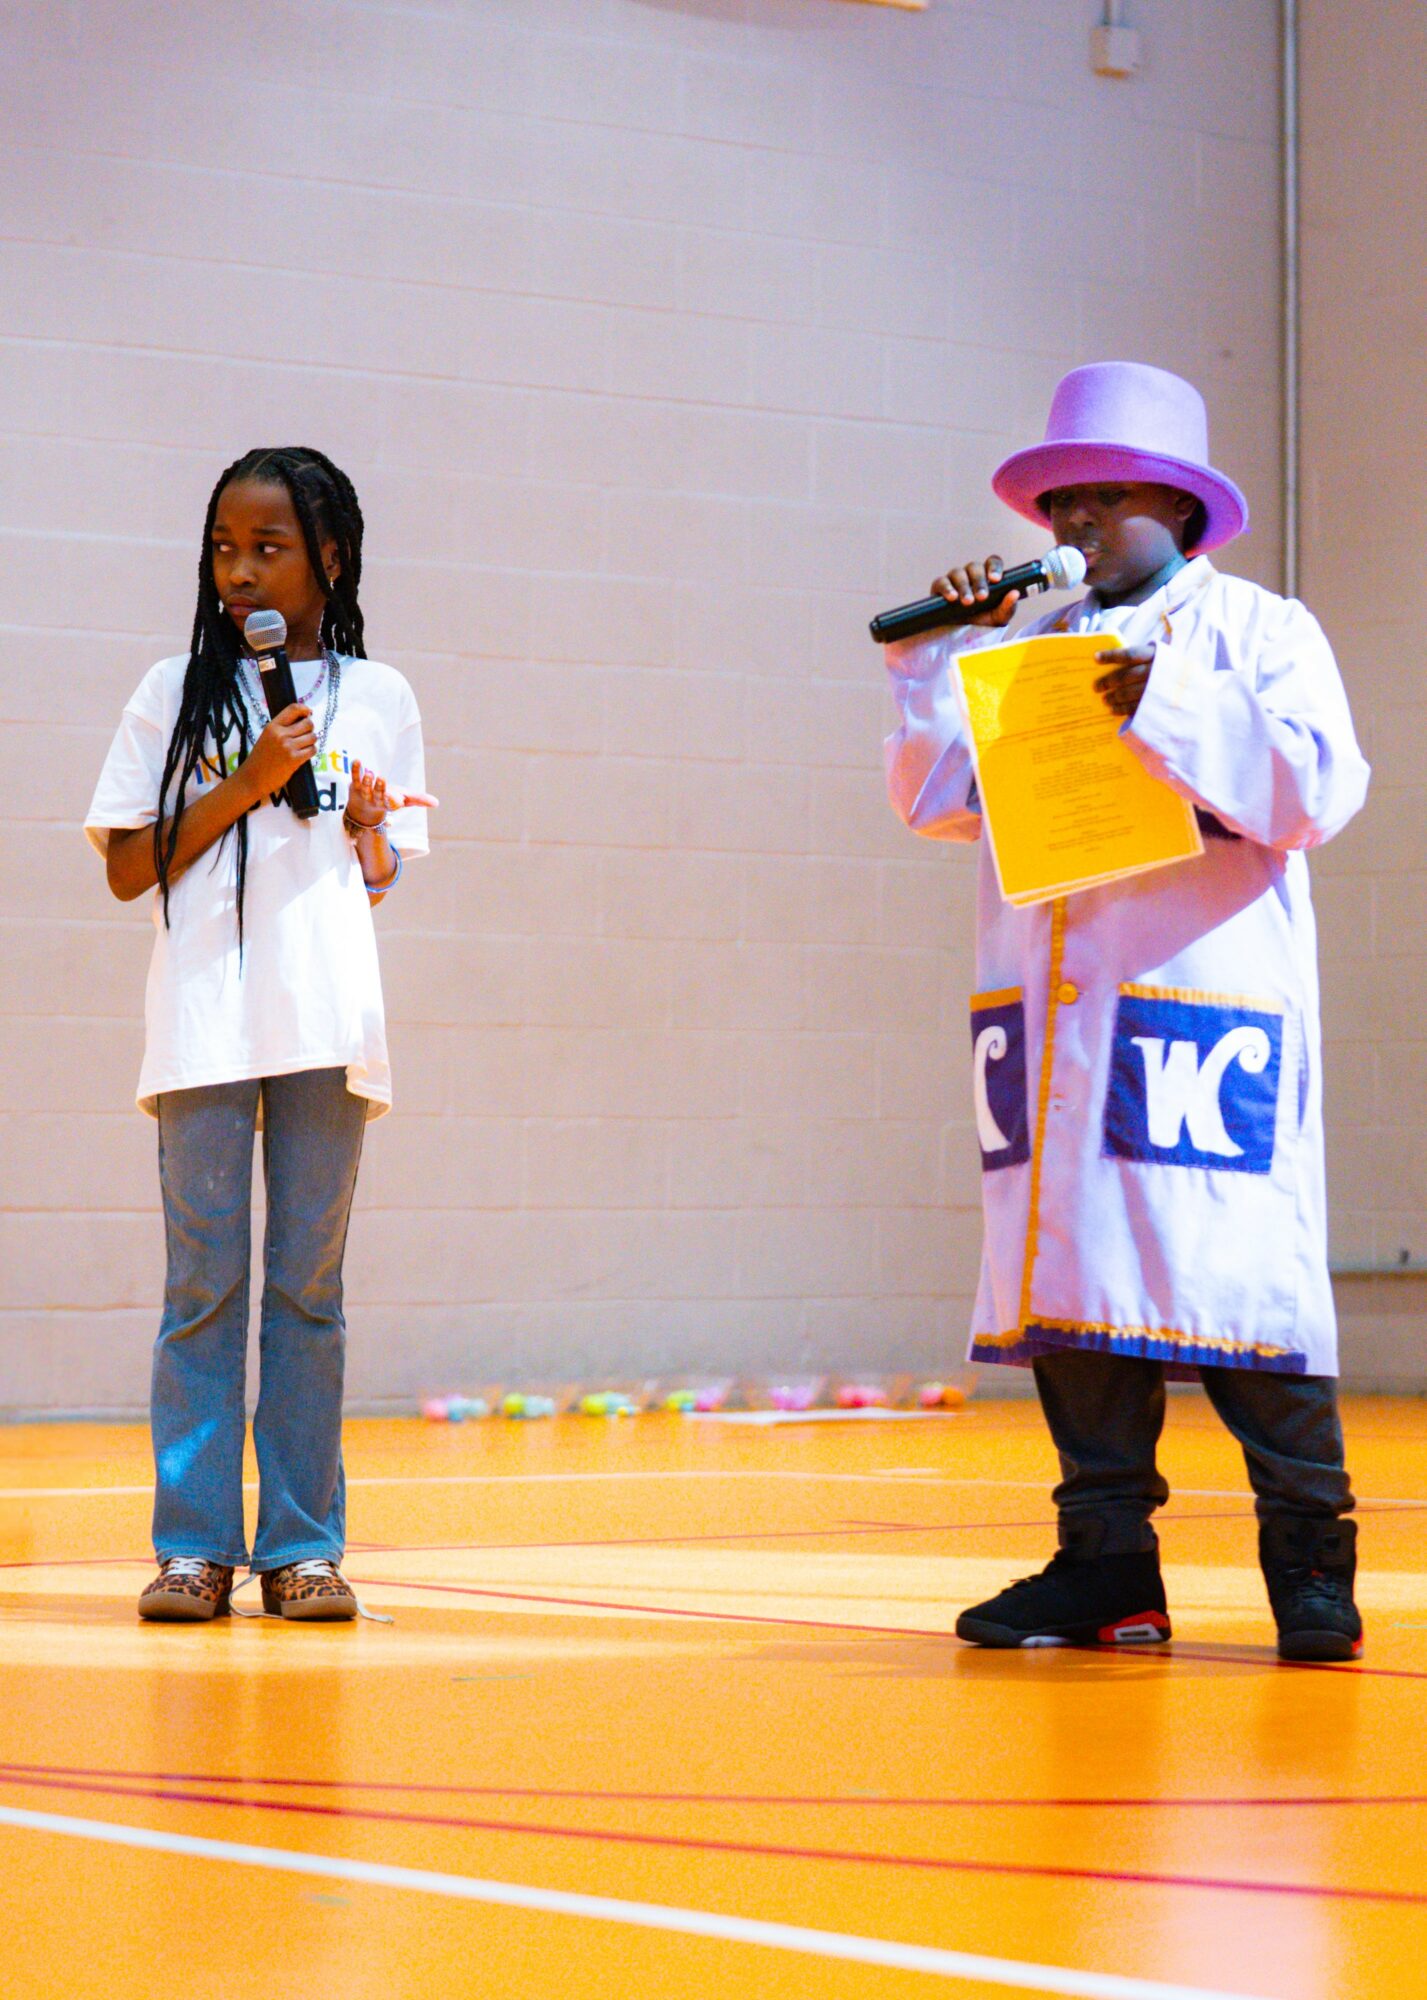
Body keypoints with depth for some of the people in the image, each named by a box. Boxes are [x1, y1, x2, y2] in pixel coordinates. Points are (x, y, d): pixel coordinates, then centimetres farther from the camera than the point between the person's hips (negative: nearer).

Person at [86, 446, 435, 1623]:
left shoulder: (377, 698, 10)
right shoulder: (177, 693, 6)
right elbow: (128, 868, 3)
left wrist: (371, 828, -6)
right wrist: (245, 787, -7)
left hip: (326, 1019, 1)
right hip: (204, 1019, -1)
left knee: (309, 1283, 3)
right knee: (204, 1282, -1)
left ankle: (302, 1543, 7)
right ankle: (195, 1545, 3)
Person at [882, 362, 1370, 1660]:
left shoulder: (1258, 631, 7)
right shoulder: (1040, 648, 21)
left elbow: (1320, 787, -8)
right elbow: (937, 797, 17)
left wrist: (1169, 709, -15)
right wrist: (948, 656, 9)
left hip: (1204, 1000, -5)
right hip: (1054, 1011, 5)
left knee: (1236, 1275, -10)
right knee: (1070, 1273, 1)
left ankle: (1313, 1572, -5)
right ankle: (1107, 1570, 6)